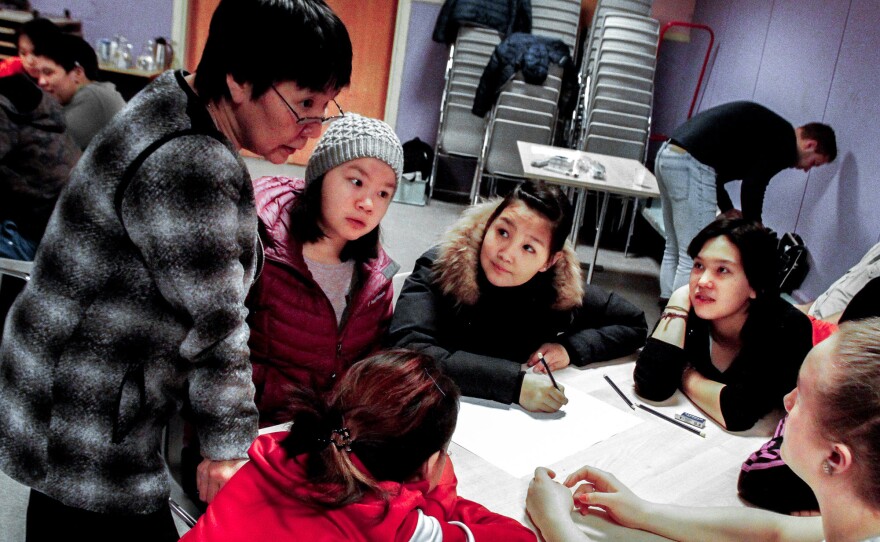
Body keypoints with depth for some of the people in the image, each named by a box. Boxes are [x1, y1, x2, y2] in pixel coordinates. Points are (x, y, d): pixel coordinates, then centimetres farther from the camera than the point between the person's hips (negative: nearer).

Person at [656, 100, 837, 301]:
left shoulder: (770, 129, 27)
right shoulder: (785, 142, -1)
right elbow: (753, 186, -8)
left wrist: (729, 210, 27)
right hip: (690, 164, -10)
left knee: (674, 251, 17)